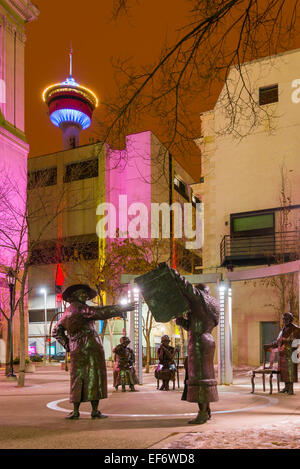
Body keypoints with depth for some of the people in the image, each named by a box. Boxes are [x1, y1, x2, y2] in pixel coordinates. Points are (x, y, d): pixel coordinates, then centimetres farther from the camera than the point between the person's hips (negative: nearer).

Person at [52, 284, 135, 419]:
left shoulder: (66, 313, 17)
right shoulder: (78, 307, -7)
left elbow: (56, 331, 24)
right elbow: (98, 312, -17)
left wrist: (67, 345, 17)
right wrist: (121, 309, -15)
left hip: (76, 350, 7)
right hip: (90, 346, -7)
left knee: (77, 379, 9)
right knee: (94, 377, -4)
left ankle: (76, 411, 7)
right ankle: (95, 411, -5)